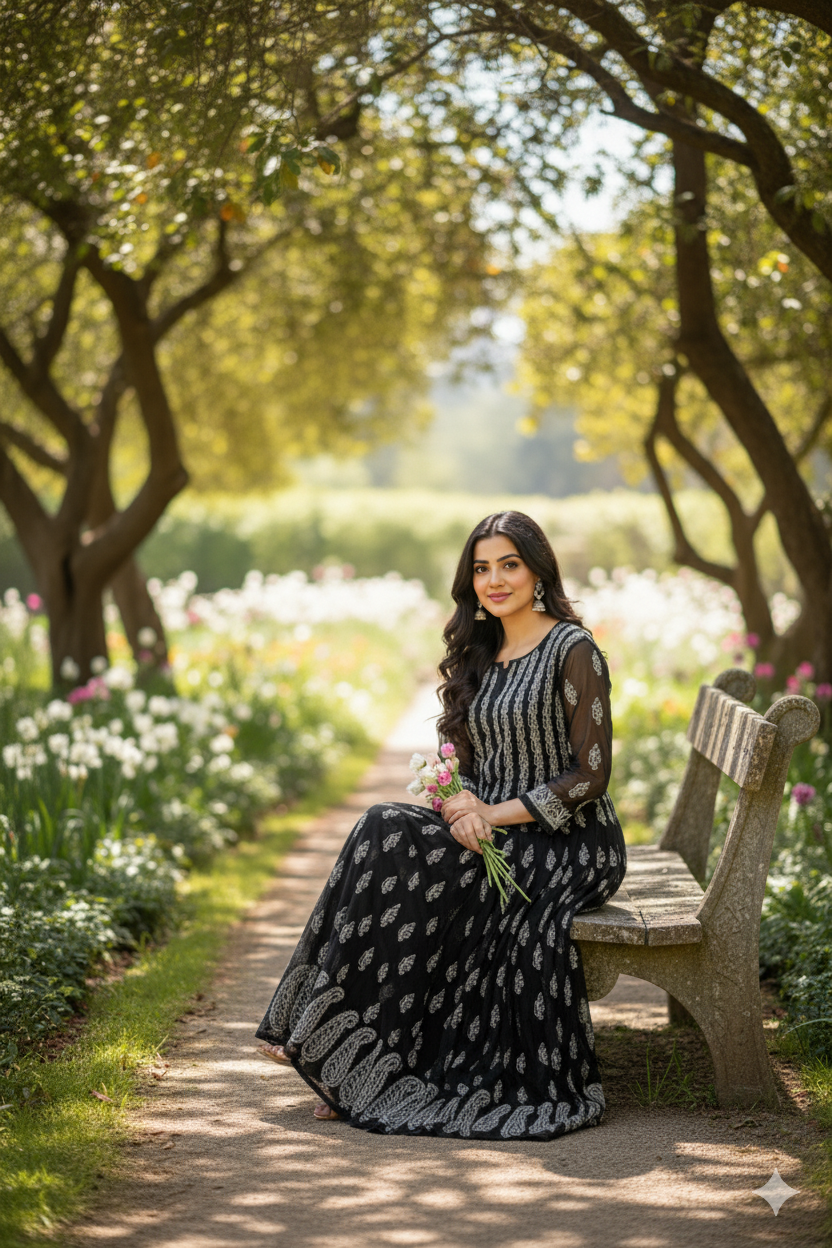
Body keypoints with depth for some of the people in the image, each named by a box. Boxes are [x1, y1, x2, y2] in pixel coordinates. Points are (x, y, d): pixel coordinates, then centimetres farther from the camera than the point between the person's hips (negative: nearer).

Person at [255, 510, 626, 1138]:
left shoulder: (573, 650, -8)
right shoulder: (482, 655, 14)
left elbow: (590, 775, -12)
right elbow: (461, 759, 14)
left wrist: (498, 814, -17)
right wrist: (462, 802, -10)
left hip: (568, 847, -7)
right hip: (499, 842, 7)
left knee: (392, 836, -23)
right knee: (387, 833, -20)